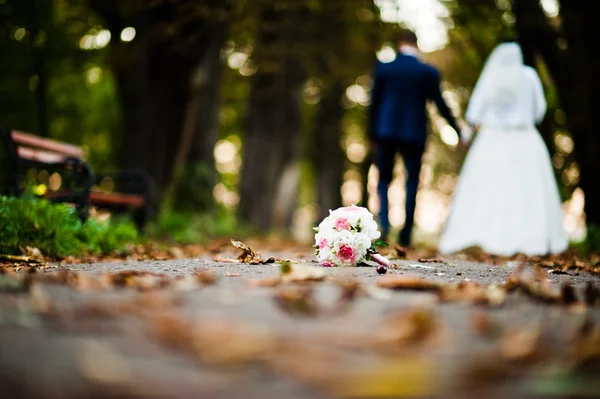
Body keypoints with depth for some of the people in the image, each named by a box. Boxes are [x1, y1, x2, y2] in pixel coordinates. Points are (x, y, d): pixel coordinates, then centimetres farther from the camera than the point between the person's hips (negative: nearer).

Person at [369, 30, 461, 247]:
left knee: (383, 179, 13)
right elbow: (440, 104, 0)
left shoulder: (383, 68, 1)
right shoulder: (428, 72, -3)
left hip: (386, 131, 1)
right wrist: (457, 131, 10)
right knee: (412, 183, 8)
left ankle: (384, 223, -9)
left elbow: (374, 102, 3)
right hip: (414, 133, -1)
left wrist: (373, 135, 12)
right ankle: (405, 236, 6)